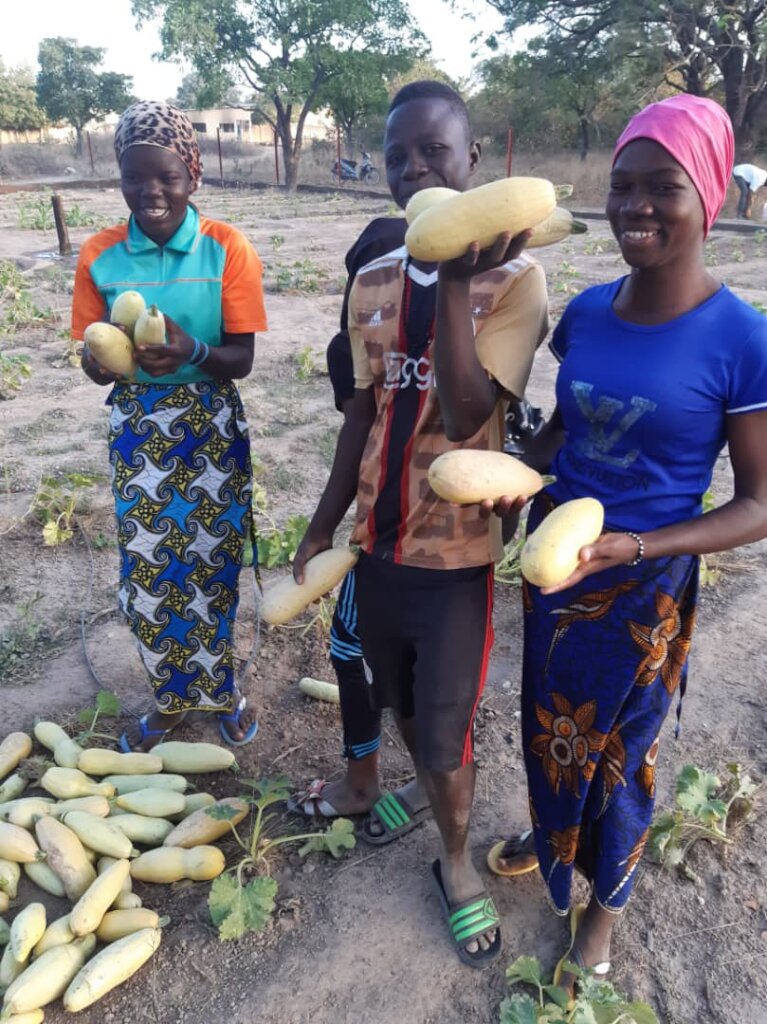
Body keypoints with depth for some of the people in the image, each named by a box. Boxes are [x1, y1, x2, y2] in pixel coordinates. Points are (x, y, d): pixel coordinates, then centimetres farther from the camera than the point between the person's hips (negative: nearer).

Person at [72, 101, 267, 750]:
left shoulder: (227, 249, -8)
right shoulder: (101, 256, -2)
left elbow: (241, 360, -9)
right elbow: (94, 367, 0)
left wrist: (192, 350, -29)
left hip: (212, 428, -2)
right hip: (138, 429, 2)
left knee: (212, 564, 7)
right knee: (146, 570, 8)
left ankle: (221, 690, 32)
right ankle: (173, 697, 32)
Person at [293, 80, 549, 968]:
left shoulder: (513, 277, -12)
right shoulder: (372, 283, 2)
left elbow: (467, 413, -24)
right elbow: (363, 415, 7)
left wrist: (455, 281, -31)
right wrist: (323, 526, 9)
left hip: (456, 546, -4)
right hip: (378, 535, 5)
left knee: (445, 727, 6)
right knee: (399, 700, 22)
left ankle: (456, 858, 35)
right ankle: (426, 785, 54)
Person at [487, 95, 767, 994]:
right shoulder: (586, 310, -5)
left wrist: (631, 548, -26)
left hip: (644, 588, -4)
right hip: (551, 558, 5)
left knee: (618, 748, 17)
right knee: (549, 722, 24)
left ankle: (605, 899, 47)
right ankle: (550, 838, 56)